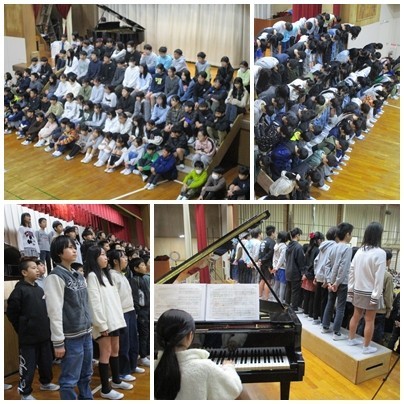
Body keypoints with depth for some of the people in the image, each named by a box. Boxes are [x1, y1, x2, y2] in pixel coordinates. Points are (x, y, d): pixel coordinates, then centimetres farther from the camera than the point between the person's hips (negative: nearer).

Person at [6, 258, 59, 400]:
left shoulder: (39, 289, 8)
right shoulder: (19, 290, -13)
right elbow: (11, 313, -11)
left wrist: (45, 327, 13)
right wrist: (23, 329, -4)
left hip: (44, 334, 7)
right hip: (28, 336, -7)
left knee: (46, 361, 18)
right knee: (28, 366, 2)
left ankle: (45, 382, 38)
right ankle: (25, 393, 18)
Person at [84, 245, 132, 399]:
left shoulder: (105, 274, 16)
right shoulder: (92, 275, -10)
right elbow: (94, 301, -16)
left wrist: (119, 317, 11)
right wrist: (102, 324, -20)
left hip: (114, 319, 8)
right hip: (104, 322, -8)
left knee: (115, 350, 17)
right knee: (106, 353, -2)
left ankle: (116, 381, 31)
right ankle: (105, 389, 7)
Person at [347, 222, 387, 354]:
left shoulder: (360, 251, 0)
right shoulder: (380, 253, -18)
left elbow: (352, 272, 4)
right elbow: (379, 277, -18)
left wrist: (350, 289, 11)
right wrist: (376, 296, -13)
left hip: (358, 291, 6)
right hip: (370, 292, -6)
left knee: (356, 316, 18)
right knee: (369, 320, 5)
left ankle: (351, 339, 31)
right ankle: (366, 347, 14)